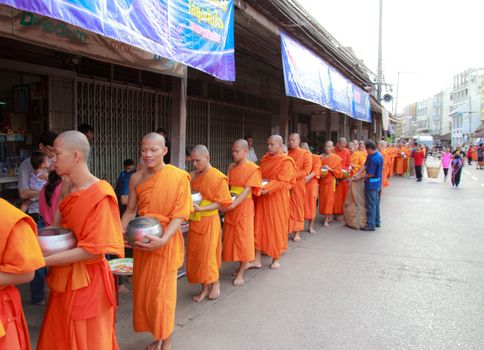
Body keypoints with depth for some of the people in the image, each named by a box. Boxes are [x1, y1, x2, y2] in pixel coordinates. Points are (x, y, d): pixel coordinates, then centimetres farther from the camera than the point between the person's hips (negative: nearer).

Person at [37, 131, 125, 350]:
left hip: (86, 282, -7)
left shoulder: (100, 195, -20)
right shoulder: (69, 188, 4)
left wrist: (43, 260, -20)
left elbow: (93, 249, -21)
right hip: (63, 278, 8)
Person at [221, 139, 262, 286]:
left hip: (244, 207, -6)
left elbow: (247, 190, -17)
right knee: (231, 238, 10)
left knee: (243, 238, 1)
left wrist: (233, 204, -26)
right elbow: (229, 187, 10)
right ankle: (243, 264, 28)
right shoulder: (232, 168, 10)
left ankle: (241, 273, 8)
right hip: (231, 207, 6)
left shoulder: (253, 168, -10)